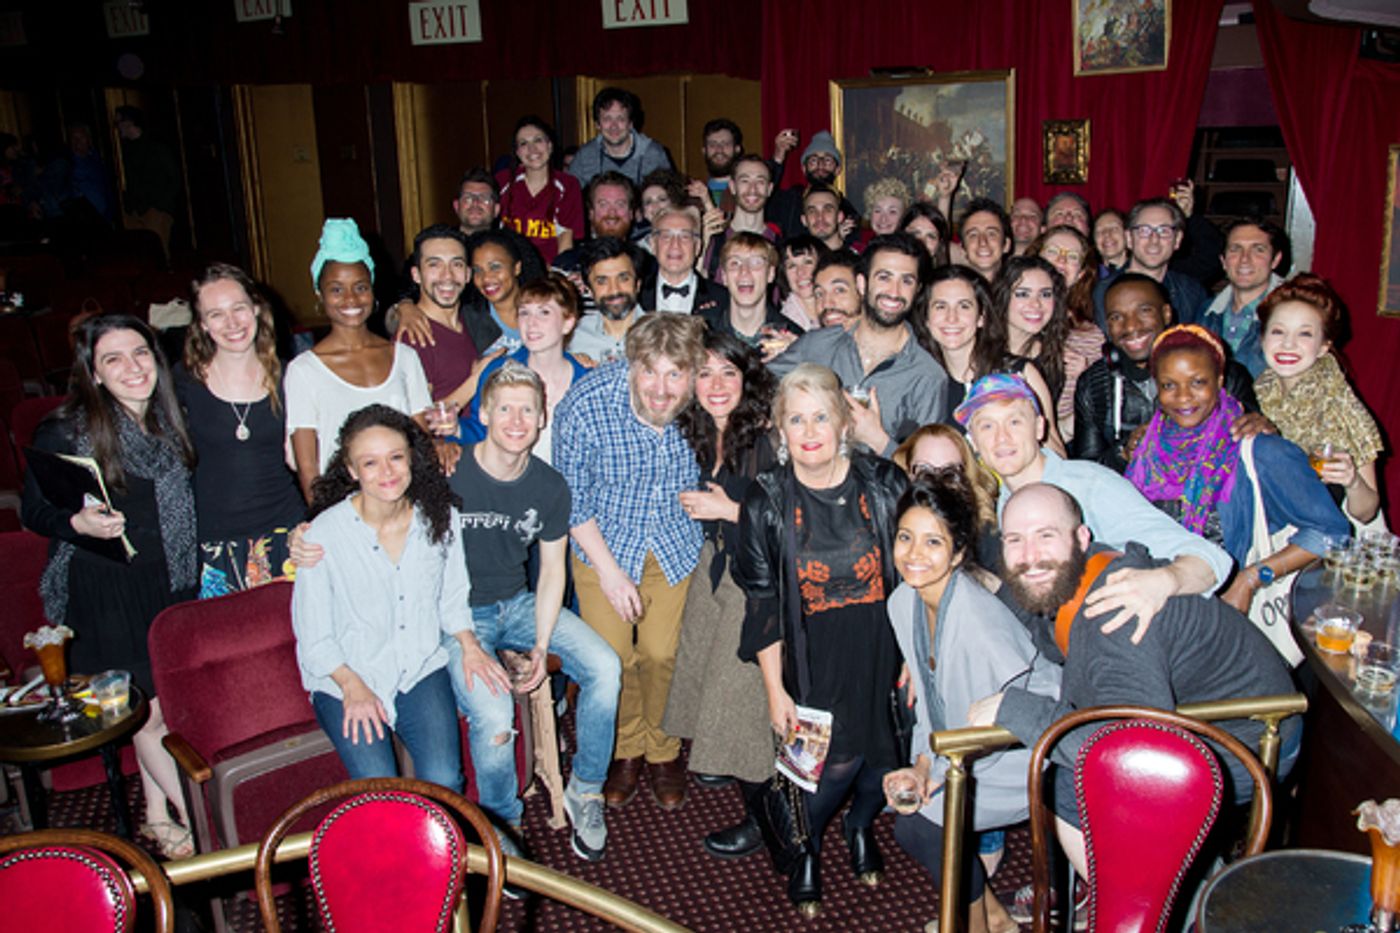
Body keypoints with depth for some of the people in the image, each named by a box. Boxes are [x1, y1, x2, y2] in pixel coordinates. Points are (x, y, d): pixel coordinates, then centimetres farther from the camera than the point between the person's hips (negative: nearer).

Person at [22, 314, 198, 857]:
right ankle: (201, 819, 13)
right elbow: (33, 512, -6)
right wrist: (78, 524, -25)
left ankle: (159, 818, 29)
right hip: (105, 593, -5)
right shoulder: (64, 433, -12)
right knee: (147, 710, 0)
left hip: (170, 585, 5)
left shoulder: (167, 419, 6)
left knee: (164, 706, 12)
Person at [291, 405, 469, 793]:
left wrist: (468, 644, -4)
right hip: (344, 677, -2)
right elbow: (314, 637, -6)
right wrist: (353, 688, -16)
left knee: (444, 781, -17)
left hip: (422, 669, 3)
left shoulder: (440, 518, -2)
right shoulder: (323, 536, -13)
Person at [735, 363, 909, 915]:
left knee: (884, 758, 8)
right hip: (816, 668, -1)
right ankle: (805, 848, 26)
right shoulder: (767, 503, -7)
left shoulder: (884, 485, -6)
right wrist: (776, 692, -4)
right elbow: (761, 602, -3)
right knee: (835, 761, -8)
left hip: (883, 659, 2)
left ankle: (861, 825, 45)